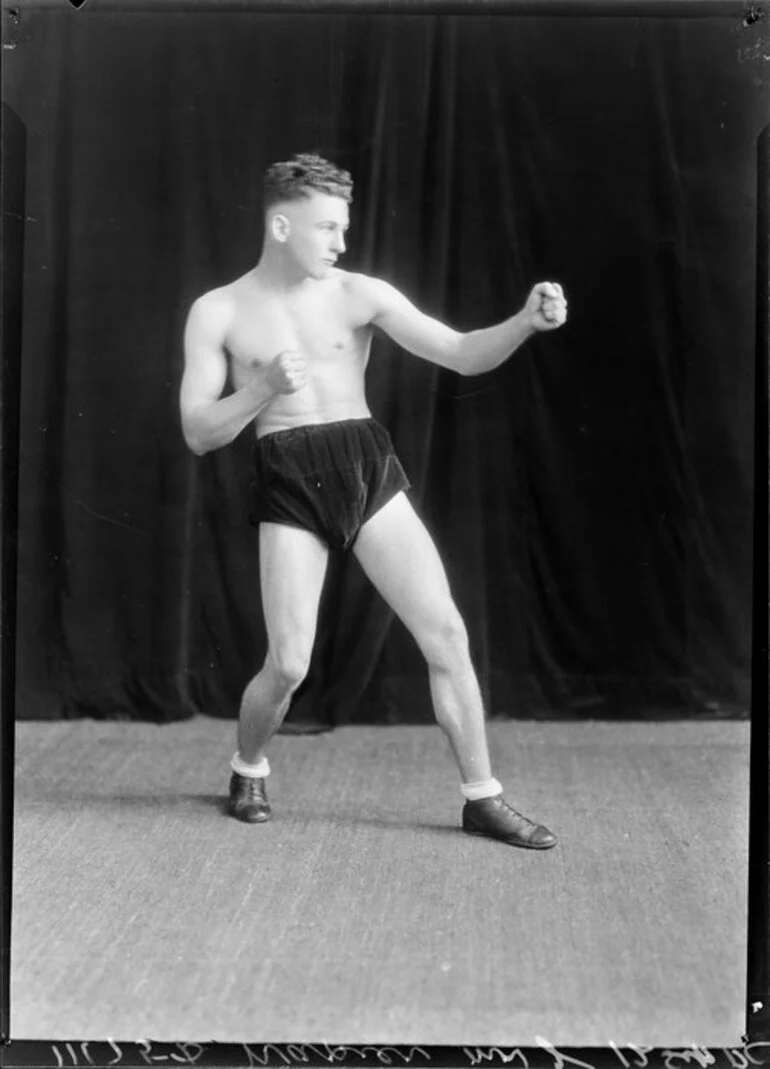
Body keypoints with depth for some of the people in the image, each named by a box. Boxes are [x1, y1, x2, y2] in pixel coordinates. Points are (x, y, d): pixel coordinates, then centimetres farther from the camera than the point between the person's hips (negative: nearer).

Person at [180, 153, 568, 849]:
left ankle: (482, 798, 9)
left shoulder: (360, 294, 3)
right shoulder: (218, 312, 3)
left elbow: (464, 356, -5)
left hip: (371, 472, 2)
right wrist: (265, 387, -16)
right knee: (289, 665, -7)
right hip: (289, 486, -2)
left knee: (447, 633, -4)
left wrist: (527, 321, -24)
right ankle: (248, 769, 26)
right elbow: (198, 434, 0)